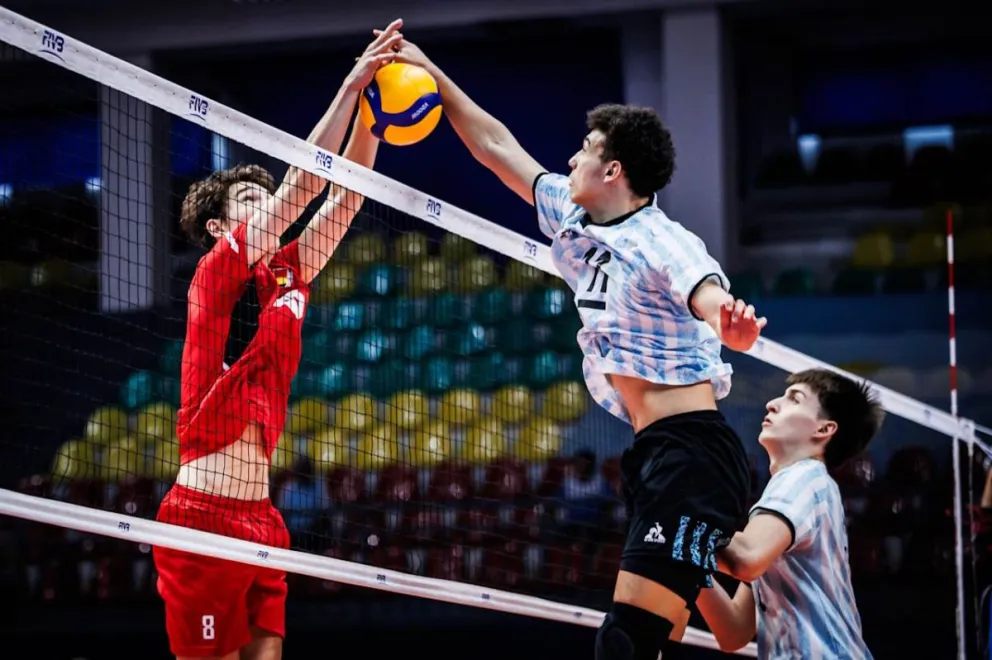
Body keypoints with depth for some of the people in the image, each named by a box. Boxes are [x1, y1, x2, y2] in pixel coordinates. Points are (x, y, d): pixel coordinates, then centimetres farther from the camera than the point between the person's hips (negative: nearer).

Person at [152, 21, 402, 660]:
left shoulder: (286, 275, 16)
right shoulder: (217, 271, -3)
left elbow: (344, 195, 13)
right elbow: (303, 184, -10)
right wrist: (351, 86, -10)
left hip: (260, 513, 7)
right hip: (204, 512, -7)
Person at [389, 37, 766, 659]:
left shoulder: (663, 242, -12)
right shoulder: (575, 221, 14)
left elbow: (712, 298, -33)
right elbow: (498, 147, 26)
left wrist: (731, 323, -56)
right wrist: (433, 75, 27)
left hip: (691, 454, -9)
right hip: (652, 454, 9)